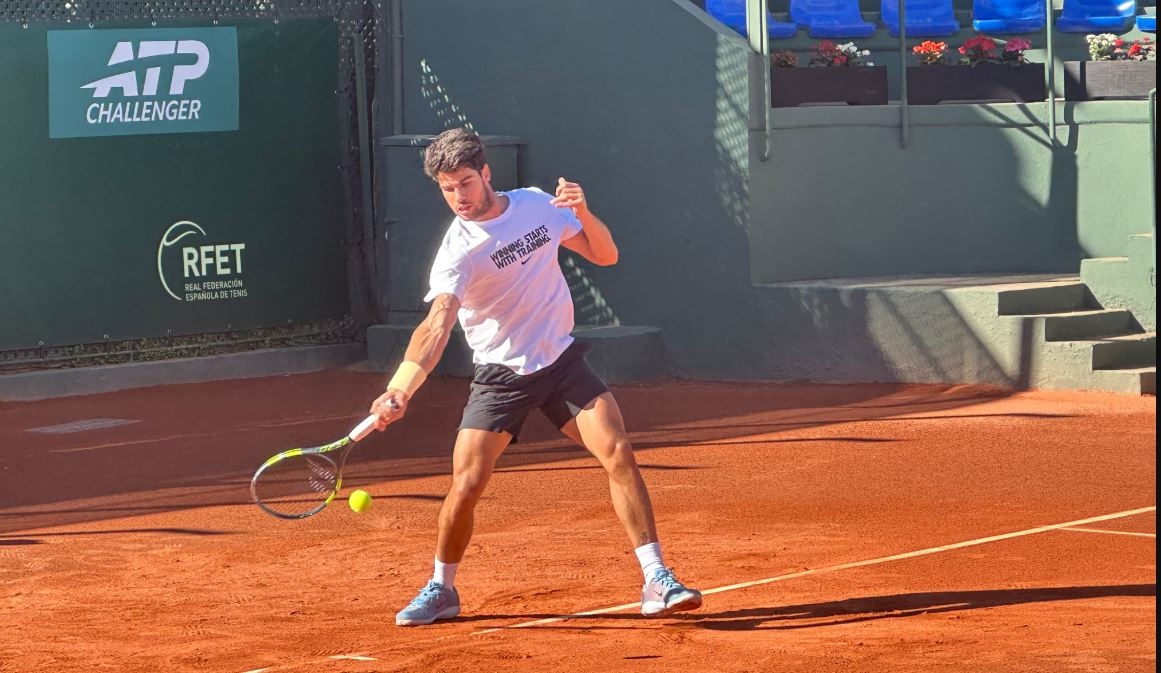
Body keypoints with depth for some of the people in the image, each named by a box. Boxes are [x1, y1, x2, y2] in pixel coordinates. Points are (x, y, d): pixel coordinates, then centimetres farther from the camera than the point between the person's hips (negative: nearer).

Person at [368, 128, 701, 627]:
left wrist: (583, 211, -16)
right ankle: (441, 590, 16)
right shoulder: (458, 250, -18)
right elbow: (437, 325, -32)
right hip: (499, 375, -3)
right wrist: (400, 391, -49)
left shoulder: (537, 205, -3)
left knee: (618, 453, -13)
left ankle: (657, 583, -9)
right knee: (466, 485, -9)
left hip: (561, 359, 3)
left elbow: (605, 255, 5)